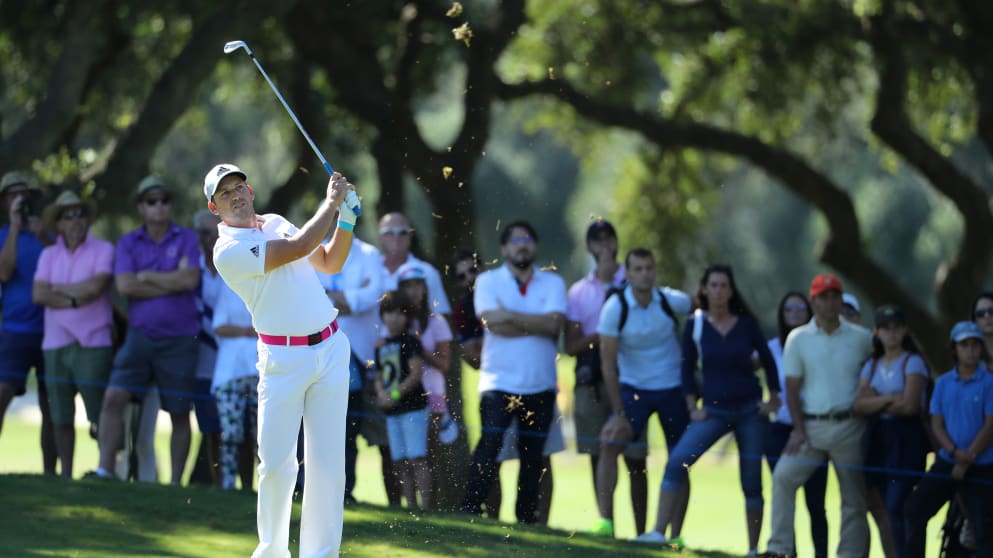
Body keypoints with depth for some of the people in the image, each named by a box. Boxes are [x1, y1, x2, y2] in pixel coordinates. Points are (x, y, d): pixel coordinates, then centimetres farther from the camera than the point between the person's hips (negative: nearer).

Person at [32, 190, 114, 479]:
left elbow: (96, 286, -14)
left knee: (100, 414, -7)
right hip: (55, 345, 4)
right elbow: (38, 295, 1)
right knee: (61, 417, 6)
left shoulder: (103, 251, 1)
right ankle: (65, 474, 11)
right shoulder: (49, 255, 13)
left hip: (92, 344, -4)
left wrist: (57, 288, -2)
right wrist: (75, 299, -9)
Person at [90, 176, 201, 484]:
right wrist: (171, 284, -9)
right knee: (114, 397, -15)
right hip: (140, 334, 1)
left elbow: (190, 280, -12)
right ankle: (104, 468, -16)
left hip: (179, 339, -1)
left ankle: (176, 482, 11)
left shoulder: (187, 240, 3)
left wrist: (147, 277, -5)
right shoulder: (128, 243, 7)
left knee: (179, 413, 4)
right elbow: (125, 286, -8)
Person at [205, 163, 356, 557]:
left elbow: (329, 263, 19)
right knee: (276, 464, -8)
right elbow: (299, 247, -16)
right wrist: (331, 202, -5)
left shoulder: (275, 223, 13)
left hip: (330, 349, 5)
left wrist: (347, 218, 4)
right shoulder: (228, 251, -11)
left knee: (327, 462, 0)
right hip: (283, 359, -5)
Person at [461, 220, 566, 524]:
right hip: (499, 382, -3)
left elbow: (555, 323, -9)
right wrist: (538, 326, -10)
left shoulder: (552, 283, 9)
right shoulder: (488, 281, 5)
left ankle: (527, 519, 16)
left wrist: (510, 316, -12)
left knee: (533, 454, 7)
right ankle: (470, 511, -15)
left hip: (540, 385, 3)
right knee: (489, 445, -16)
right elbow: (492, 322, -12)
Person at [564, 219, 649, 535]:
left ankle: (640, 531, -3)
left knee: (634, 459, -4)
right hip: (591, 382, 3)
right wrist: (600, 336, -13)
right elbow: (571, 345, 6)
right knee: (598, 457, 3)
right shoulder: (579, 291, 12)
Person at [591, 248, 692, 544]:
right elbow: (608, 365, -14)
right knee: (609, 444, -19)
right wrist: (619, 414, -17)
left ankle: (674, 535, 6)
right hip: (633, 388, -1)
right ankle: (604, 521, -18)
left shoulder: (671, 301, -11)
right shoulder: (615, 308, -15)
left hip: (673, 389, 1)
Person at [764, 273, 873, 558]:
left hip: (849, 427, 0)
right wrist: (799, 430, -6)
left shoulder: (862, 339, 4)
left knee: (854, 495, 1)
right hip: (811, 425, 0)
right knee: (783, 476, -17)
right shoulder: (798, 339, 5)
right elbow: (792, 388, 3)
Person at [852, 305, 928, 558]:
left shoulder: (912, 363, -3)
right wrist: (889, 399, -14)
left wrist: (875, 402, -4)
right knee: (880, 508, 6)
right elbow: (859, 404, -1)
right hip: (877, 439, 6)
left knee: (896, 506, -13)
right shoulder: (872, 365, 13)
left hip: (906, 439, -6)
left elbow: (910, 406, -14)